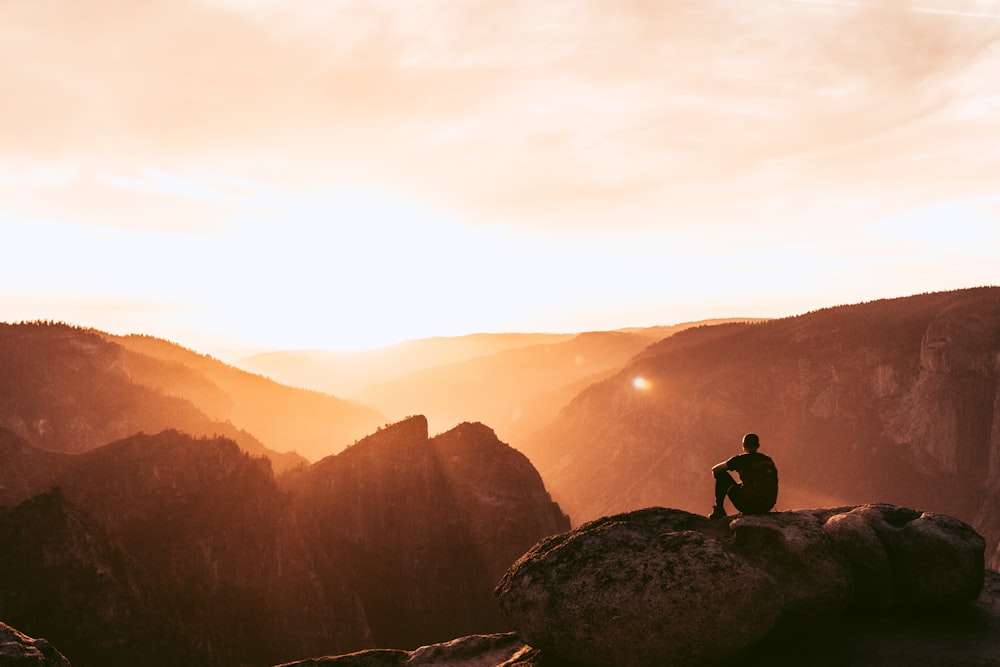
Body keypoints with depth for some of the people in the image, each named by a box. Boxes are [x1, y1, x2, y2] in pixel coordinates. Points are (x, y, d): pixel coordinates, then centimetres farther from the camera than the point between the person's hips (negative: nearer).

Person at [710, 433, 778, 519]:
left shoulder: (741, 459, -1)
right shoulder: (768, 460, 12)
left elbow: (714, 469, 3)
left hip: (748, 505, -5)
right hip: (767, 507, 5)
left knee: (721, 474, 12)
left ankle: (718, 510, 11)